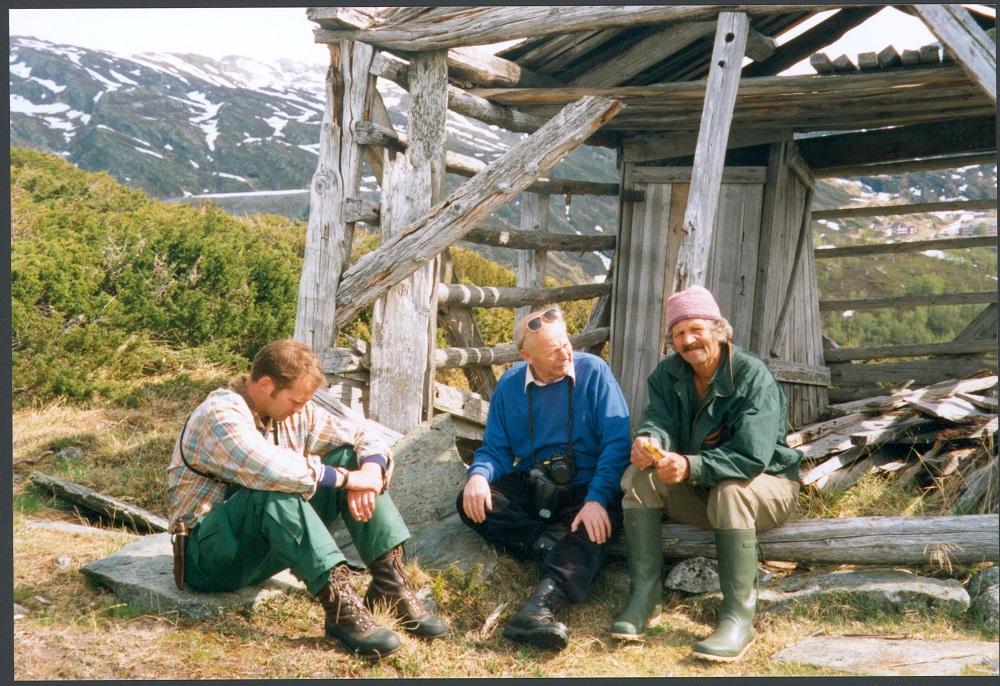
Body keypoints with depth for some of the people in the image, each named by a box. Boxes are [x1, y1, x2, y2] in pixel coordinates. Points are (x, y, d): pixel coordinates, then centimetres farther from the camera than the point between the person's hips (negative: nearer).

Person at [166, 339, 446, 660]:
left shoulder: (295, 412, 3)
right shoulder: (220, 414, -20)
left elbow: (366, 439, 4)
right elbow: (268, 468, -38)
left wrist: (368, 474, -19)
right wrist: (346, 478, -30)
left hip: (262, 550, 7)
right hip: (211, 553, -7)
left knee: (350, 456, -7)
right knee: (276, 490, -37)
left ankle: (390, 578, -16)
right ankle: (339, 603, -39)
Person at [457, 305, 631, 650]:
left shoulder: (594, 372, -10)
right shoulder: (509, 386, 0)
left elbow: (617, 442, -16)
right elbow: (496, 449, 3)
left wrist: (597, 499, -31)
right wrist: (479, 475, -22)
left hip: (584, 487, -3)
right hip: (532, 487, 3)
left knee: (597, 524, -36)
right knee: (471, 502, -20)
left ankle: (541, 606, -54)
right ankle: (549, 547, -27)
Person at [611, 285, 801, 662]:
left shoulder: (753, 376, -22)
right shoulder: (668, 373, -3)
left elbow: (751, 456, -33)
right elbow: (658, 420, -19)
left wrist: (691, 466, -46)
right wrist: (647, 440, -44)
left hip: (765, 483, -5)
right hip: (697, 490, 5)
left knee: (730, 491, -38)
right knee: (639, 475, -18)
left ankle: (739, 616, -32)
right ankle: (644, 595, -19)